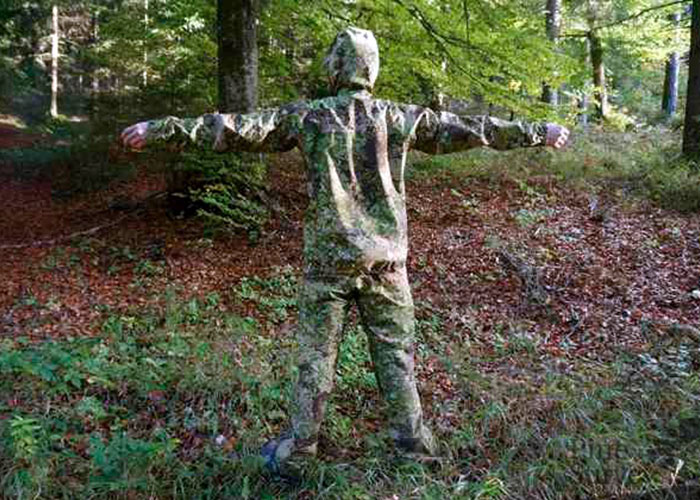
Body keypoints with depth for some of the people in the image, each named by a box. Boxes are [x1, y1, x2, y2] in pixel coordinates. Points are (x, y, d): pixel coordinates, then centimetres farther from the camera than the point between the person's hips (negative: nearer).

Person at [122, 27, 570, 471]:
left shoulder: (309, 117, -4)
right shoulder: (398, 118, -1)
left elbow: (235, 129, -7)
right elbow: (469, 129, 5)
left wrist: (161, 129, -2)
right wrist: (539, 132, 16)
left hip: (329, 256, -1)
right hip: (384, 257, 1)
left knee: (317, 351, 10)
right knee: (395, 350, 13)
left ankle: (302, 441, 21)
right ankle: (412, 436, 23)